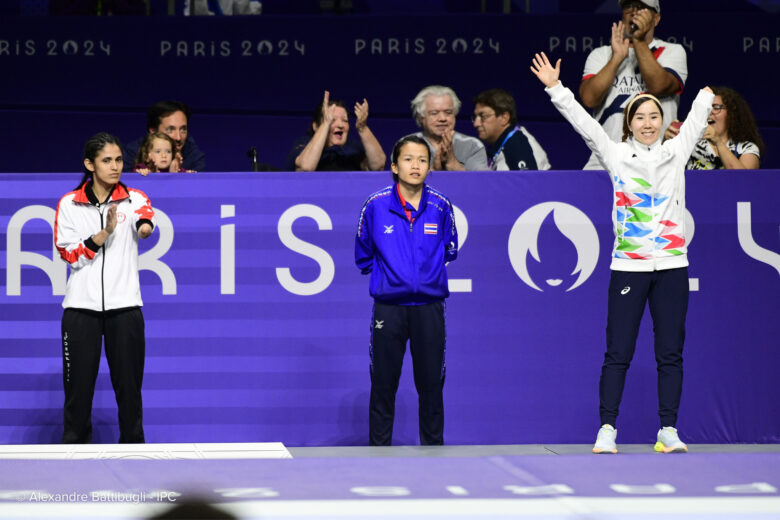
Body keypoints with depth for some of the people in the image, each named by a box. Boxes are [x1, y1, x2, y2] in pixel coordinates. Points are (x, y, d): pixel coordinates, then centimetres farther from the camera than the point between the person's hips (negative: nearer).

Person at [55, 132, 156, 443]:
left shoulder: (133, 199, 3)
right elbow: (69, 253, -2)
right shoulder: (69, 204, 5)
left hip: (124, 306, 0)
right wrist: (104, 234, -16)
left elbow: (144, 216, -20)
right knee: (78, 384, 1)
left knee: (128, 384, 2)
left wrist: (144, 225, -45)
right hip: (81, 306, 0)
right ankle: (75, 448, 11)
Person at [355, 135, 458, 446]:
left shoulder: (440, 207, 0)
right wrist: (388, 272, 11)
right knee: (383, 385, 3)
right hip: (388, 306, -1)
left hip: (429, 306, 1)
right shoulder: (375, 206, -3)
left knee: (431, 385, 5)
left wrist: (428, 271, 11)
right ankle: (379, 451, 11)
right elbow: (363, 256, 10)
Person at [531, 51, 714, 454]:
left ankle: (668, 431, 6)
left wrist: (707, 94, 37)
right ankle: (607, 429, 0)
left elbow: (697, 118, 26)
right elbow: (582, 121, 2)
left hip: (671, 266, 2)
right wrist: (555, 88, -2)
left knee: (670, 353, 2)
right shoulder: (615, 155, 6)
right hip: (628, 267, -2)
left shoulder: (676, 152, 11)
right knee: (617, 353, -3)